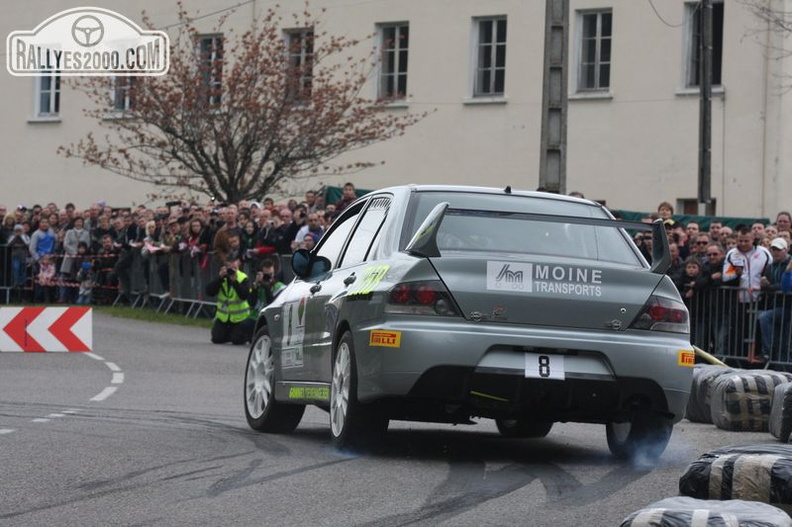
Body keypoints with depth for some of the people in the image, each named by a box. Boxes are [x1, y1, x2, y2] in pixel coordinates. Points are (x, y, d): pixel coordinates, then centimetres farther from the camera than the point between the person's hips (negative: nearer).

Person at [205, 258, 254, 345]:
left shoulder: (243, 279, -14)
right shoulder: (221, 278, -3)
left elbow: (245, 296, -29)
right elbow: (209, 292, -16)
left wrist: (235, 281, -35)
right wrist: (220, 277, -25)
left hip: (239, 317, -4)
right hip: (223, 316, 4)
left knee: (237, 340, -10)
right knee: (217, 339, -2)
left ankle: (250, 335, 25)